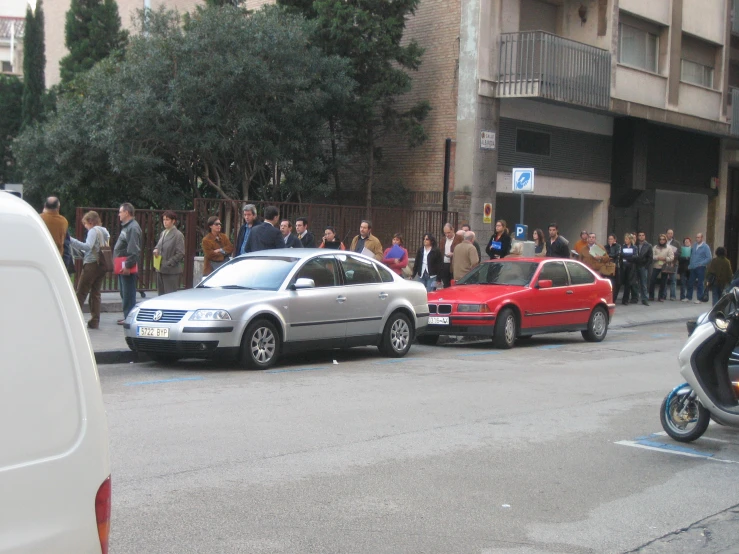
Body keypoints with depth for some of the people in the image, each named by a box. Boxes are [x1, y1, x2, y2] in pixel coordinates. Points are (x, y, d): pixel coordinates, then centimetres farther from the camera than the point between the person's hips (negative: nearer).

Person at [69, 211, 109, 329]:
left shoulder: (93, 231, -10)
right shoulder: (105, 231, 15)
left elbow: (88, 246, -25)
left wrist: (72, 240, -28)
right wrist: (82, 250, 24)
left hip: (91, 264, -8)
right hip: (101, 265, 8)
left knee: (81, 293, -4)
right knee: (96, 293, 9)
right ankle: (95, 321, 6)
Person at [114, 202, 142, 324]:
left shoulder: (133, 228, -14)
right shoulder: (126, 226, 19)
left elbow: (134, 250, -22)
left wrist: (128, 265, -23)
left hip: (128, 267, -11)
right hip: (122, 266, 11)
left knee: (128, 294, -6)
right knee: (123, 293, 14)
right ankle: (127, 316, 21)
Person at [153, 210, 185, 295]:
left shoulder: (178, 235, -9)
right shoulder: (163, 233, 14)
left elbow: (180, 254, -13)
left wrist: (168, 263, -16)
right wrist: (156, 249, 3)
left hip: (171, 271, -8)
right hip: (160, 270, 8)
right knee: (161, 295, 11)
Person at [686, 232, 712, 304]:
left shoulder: (705, 247, -4)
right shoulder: (693, 246, 10)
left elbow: (709, 258, -8)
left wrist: (701, 263, -15)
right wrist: (690, 264, 6)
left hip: (700, 268, -5)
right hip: (692, 268, 5)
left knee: (700, 284, 1)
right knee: (690, 283, 7)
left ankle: (698, 299, 6)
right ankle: (688, 297, 17)